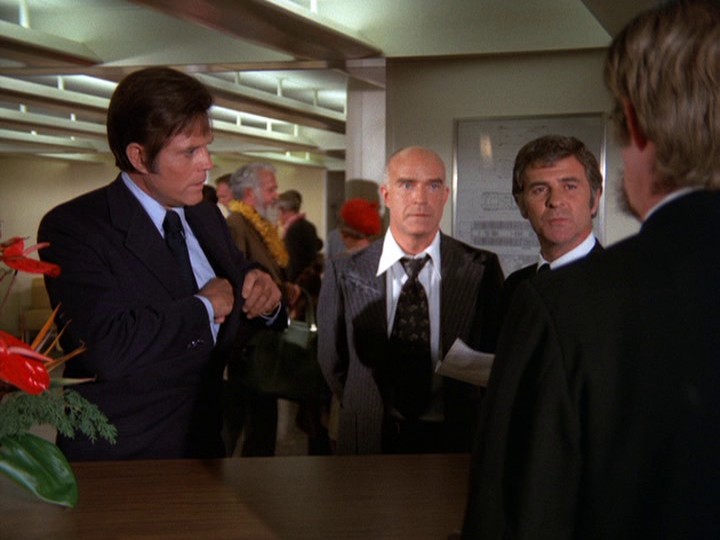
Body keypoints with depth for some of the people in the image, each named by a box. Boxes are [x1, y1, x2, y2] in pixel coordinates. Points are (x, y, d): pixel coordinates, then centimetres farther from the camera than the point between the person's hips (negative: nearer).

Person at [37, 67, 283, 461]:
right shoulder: (71, 228, -16)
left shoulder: (207, 216, 5)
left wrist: (262, 297, -8)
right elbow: (109, 350, -29)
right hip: (118, 459, -6)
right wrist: (204, 305, -17)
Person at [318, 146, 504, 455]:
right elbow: (332, 362, 3)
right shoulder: (344, 273, -8)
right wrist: (365, 415, 4)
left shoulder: (481, 269, -8)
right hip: (370, 440, 0)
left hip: (456, 440, 0)